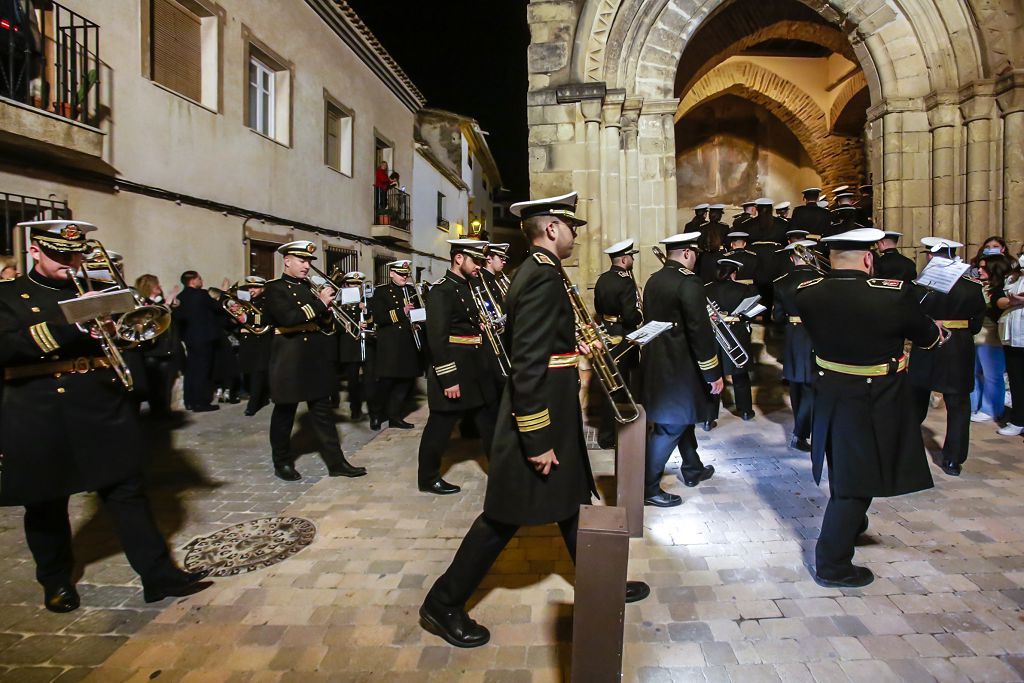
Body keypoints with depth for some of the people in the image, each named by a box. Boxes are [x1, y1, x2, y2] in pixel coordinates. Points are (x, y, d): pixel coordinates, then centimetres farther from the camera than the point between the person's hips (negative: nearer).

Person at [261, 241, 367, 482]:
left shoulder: (310, 288, 13)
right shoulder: (275, 288, -5)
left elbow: (326, 324, 12)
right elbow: (287, 318, -23)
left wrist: (325, 307, -8)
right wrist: (319, 303, -21)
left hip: (315, 358, 6)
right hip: (289, 359, -6)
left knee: (323, 411, 7)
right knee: (284, 413, 7)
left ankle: (336, 462, 10)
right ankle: (282, 462, 22)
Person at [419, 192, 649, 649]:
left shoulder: (535, 271, 10)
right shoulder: (543, 276, -21)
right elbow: (529, 364, -27)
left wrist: (575, 347, 14)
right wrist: (537, 440, -25)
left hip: (553, 411, 10)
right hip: (541, 415, -10)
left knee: (571, 498, 22)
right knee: (506, 516, 2)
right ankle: (444, 604, 18)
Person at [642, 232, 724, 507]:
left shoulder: (653, 280, 8)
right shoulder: (688, 282, -17)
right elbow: (700, 332, -20)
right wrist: (714, 374, -13)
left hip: (656, 361, 9)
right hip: (677, 365, -9)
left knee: (681, 417, 23)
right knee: (670, 426, 0)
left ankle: (692, 469, 39)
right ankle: (648, 487, 6)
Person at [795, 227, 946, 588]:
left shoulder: (807, 294, -10)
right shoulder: (895, 294, -21)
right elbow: (926, 337, -2)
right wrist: (940, 330, 20)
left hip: (830, 396, 5)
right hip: (875, 404, -5)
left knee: (844, 472, 26)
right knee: (856, 480, 6)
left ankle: (850, 526, 50)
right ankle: (832, 564, 14)